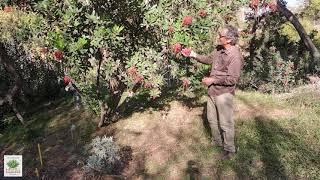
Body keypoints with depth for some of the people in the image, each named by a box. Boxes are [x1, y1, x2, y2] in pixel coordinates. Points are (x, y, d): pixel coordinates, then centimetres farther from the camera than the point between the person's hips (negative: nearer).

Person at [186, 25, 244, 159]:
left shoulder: (235, 56, -22)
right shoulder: (219, 49, 2)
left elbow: (233, 78, -23)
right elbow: (209, 59, 18)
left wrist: (213, 80, -20)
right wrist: (194, 55, 6)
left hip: (224, 93, -9)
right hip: (212, 91, 9)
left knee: (225, 123, 4)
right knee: (212, 119, 22)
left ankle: (229, 149, 23)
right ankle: (217, 141, 42)